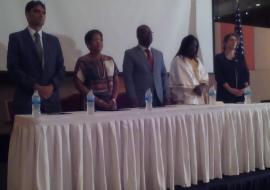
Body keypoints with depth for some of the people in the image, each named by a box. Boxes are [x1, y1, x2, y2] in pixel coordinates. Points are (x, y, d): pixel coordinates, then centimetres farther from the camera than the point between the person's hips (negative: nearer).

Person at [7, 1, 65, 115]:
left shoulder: (53, 40, 15)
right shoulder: (16, 38, 4)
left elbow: (61, 68, 11)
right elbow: (13, 68, -5)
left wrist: (52, 86, -7)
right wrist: (35, 87, -15)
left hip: (51, 100, 3)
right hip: (26, 99, -3)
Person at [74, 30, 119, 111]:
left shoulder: (109, 60, 11)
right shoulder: (82, 61, -2)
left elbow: (116, 81, 12)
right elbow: (79, 84, -7)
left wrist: (113, 99, -4)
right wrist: (97, 101, -13)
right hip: (93, 105, -4)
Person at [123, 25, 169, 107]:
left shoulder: (159, 54, 15)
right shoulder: (130, 54, 0)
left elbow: (163, 75, 15)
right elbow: (128, 78, -6)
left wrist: (166, 96, 5)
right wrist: (133, 99, -13)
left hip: (158, 98, 4)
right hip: (140, 99, -4)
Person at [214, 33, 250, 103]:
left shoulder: (240, 57, 13)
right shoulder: (219, 58, 2)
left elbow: (246, 74, 8)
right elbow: (218, 76, -7)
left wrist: (245, 88, -9)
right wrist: (230, 89, -17)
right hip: (225, 94, -3)